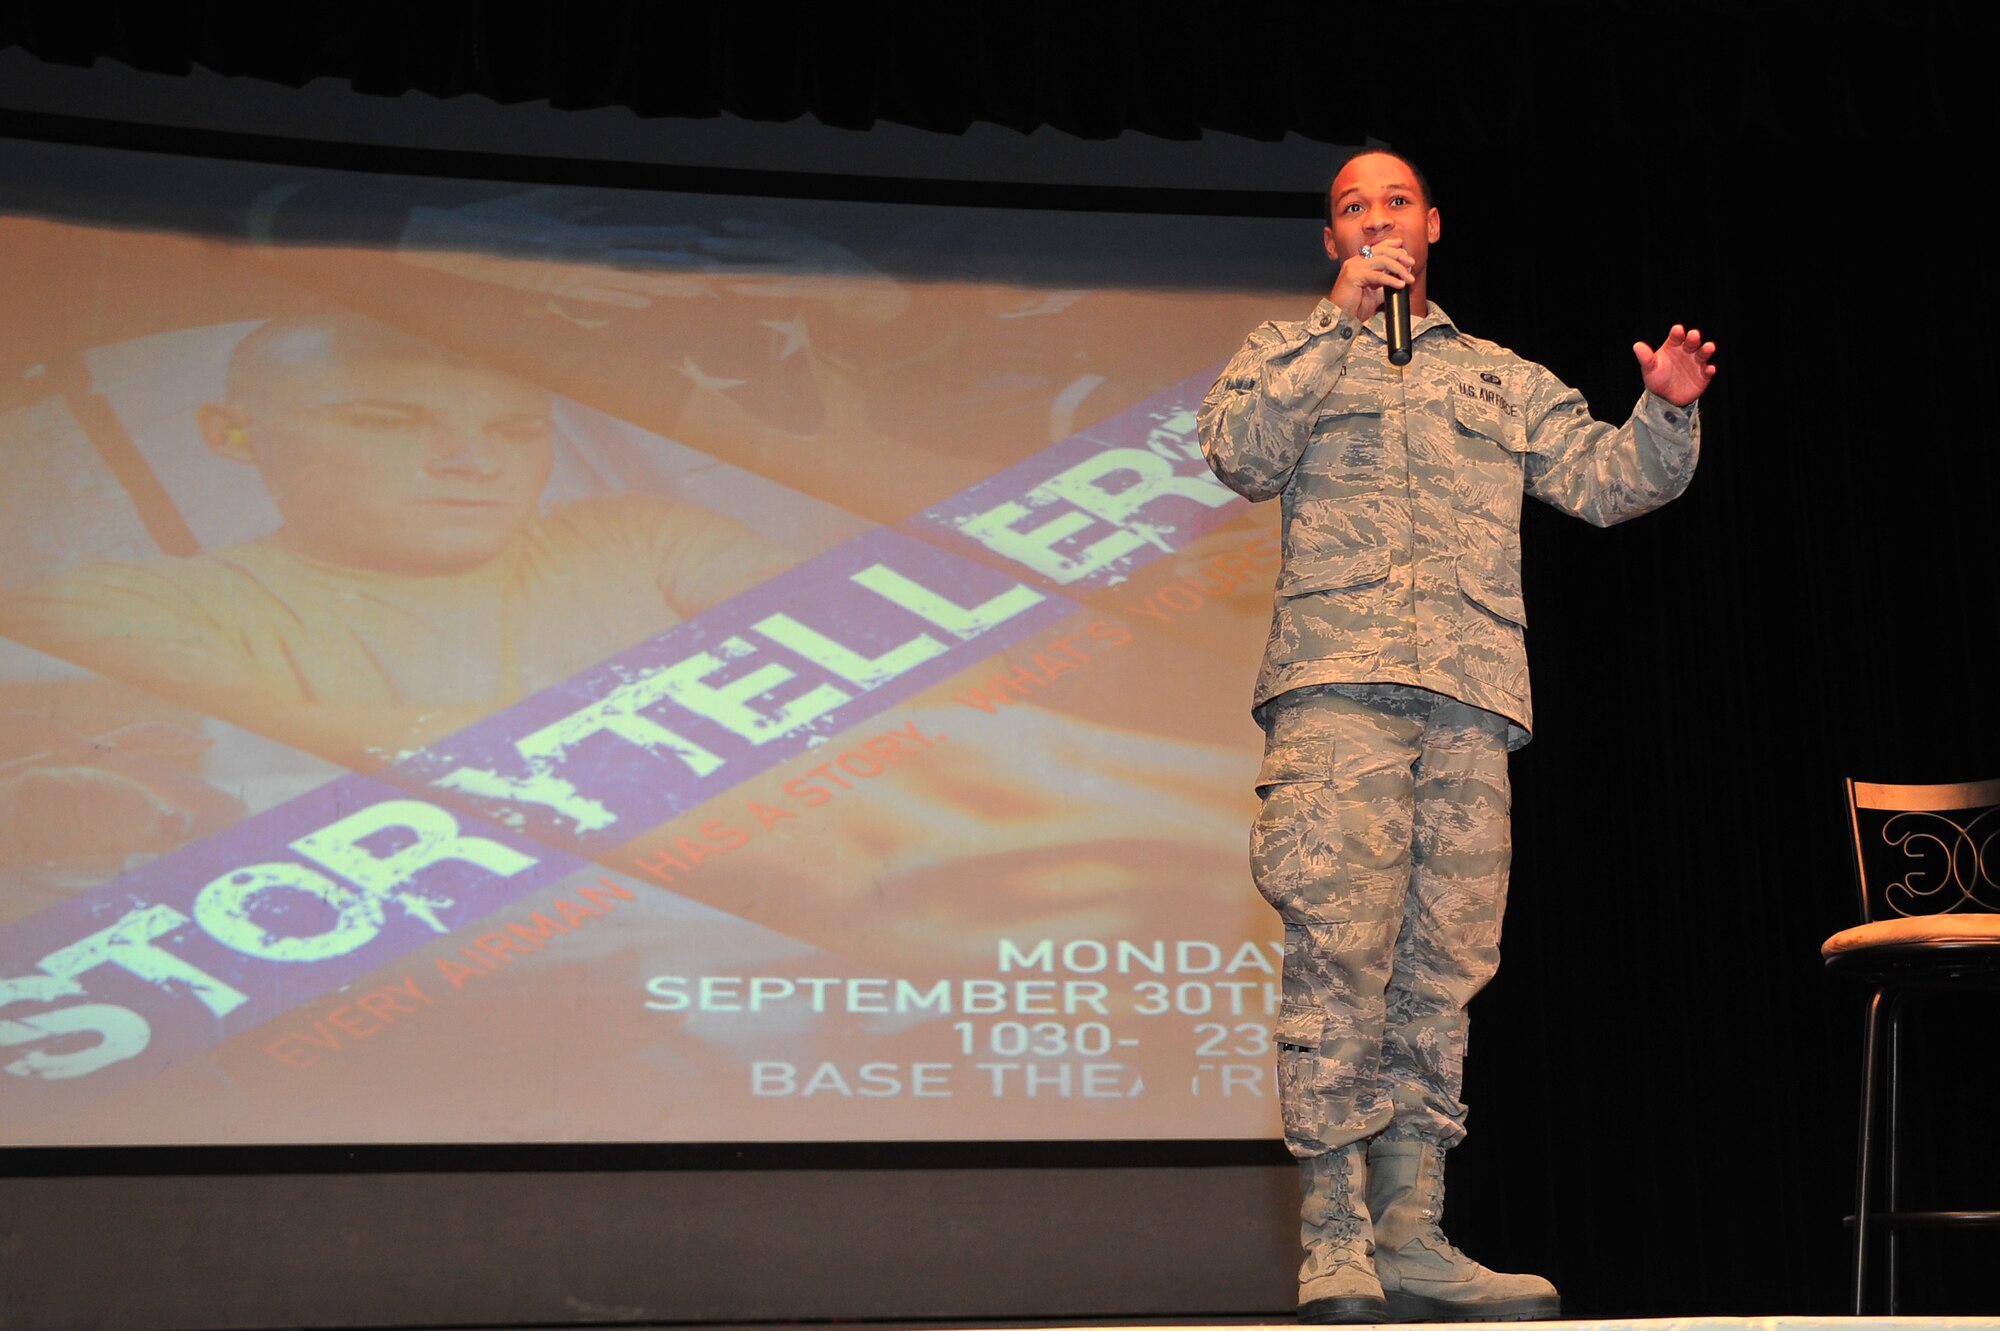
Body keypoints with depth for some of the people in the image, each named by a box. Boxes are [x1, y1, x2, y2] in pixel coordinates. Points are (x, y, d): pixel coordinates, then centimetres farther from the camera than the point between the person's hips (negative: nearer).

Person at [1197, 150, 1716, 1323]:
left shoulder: (1505, 381, 28)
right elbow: (1242, 456, 0)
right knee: (1340, 953, -13)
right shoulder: (1292, 351, 20)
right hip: (1338, 684, -3)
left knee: (1442, 969, -1)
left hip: (1471, 699, 3)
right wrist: (1338, 320, -2)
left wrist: (1669, 413, -3)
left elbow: (1607, 479, 17)